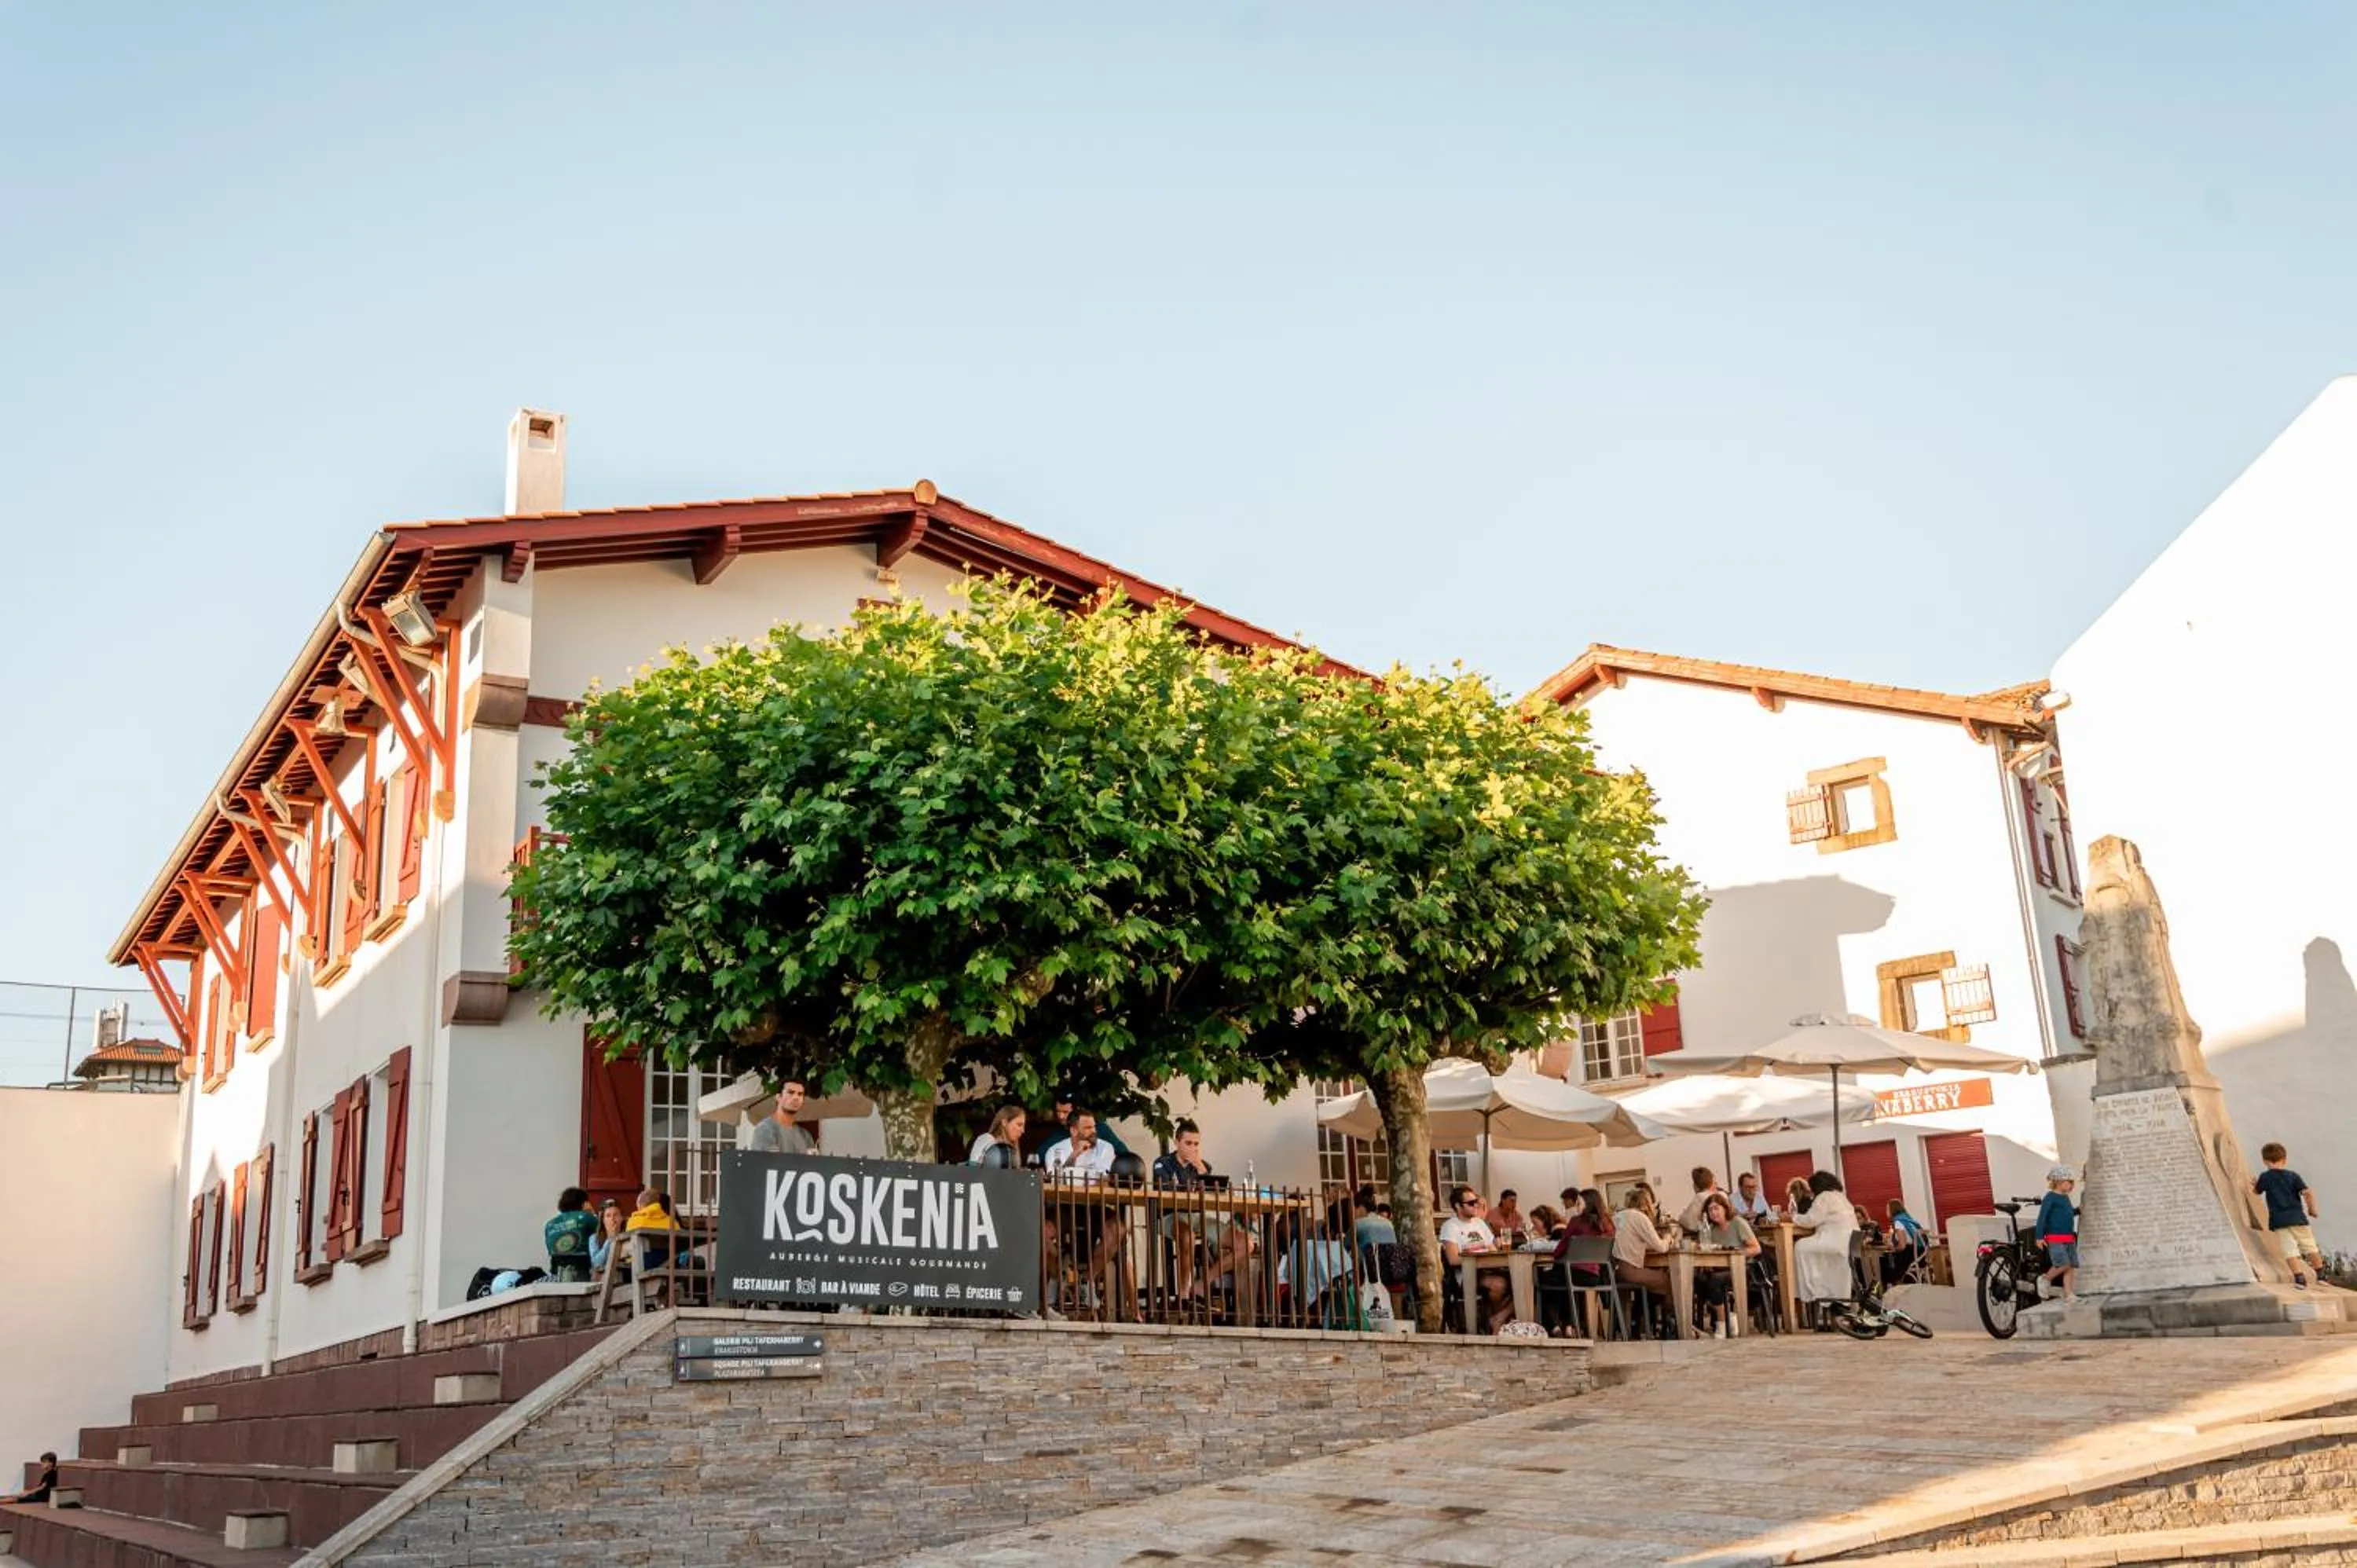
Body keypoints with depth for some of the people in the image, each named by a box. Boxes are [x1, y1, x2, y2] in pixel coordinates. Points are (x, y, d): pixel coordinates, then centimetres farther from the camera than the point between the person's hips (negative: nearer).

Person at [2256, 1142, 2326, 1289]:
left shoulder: (2265, 1177, 1)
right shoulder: (2293, 1176, 1)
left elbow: (2257, 1191, 17)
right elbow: (2308, 1193, -9)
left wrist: (2254, 1185, 39)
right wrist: (2312, 1209, 6)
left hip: (2279, 1221, -2)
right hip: (2298, 1218, 2)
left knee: (2290, 1251, -5)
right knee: (2310, 1247, 16)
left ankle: (2299, 1278, -17)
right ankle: (2321, 1275, 25)